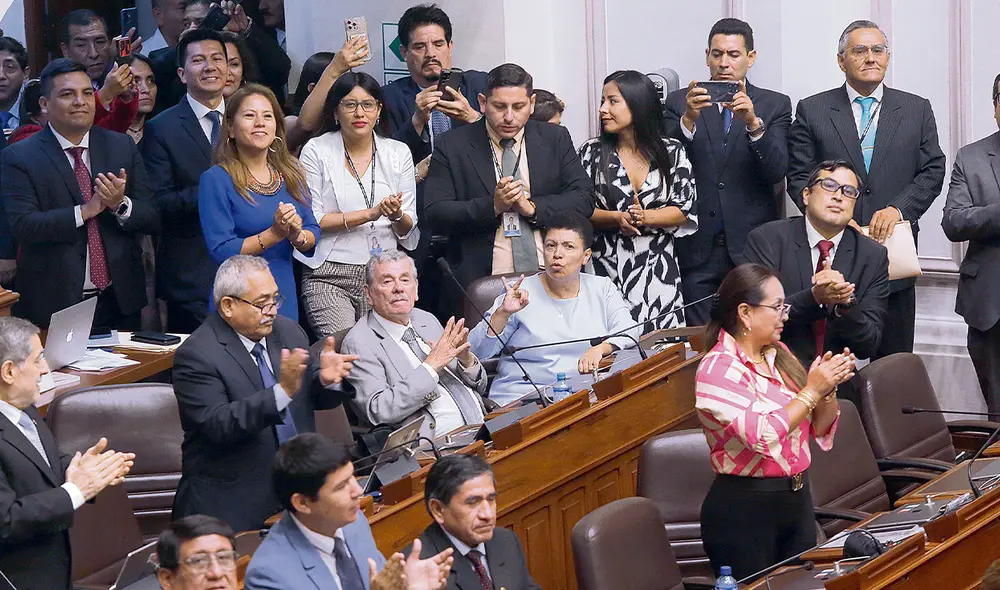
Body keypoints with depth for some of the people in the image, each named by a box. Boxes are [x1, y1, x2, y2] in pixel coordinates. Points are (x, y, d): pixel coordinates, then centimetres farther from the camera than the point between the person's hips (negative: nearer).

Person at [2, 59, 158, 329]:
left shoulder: (122, 147, 6)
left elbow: (152, 219, 3)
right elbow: (23, 226, -17)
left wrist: (121, 204, -18)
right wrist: (87, 210, -21)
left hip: (119, 302, 4)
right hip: (53, 305, -4)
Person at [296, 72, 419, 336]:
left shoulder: (398, 153, 10)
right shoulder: (316, 151, 2)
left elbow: (408, 231, 11)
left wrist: (396, 216, -13)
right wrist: (371, 213, -11)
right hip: (329, 277, -3)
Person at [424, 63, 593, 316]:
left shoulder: (555, 139, 11)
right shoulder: (452, 146, 4)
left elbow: (584, 200, 4)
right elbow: (435, 216, -3)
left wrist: (532, 207, -11)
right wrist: (492, 206, -15)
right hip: (481, 284, -1)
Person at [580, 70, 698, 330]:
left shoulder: (672, 152, 4)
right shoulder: (592, 152, 4)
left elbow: (684, 211, 1)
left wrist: (645, 217, -14)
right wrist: (617, 218, -14)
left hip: (657, 269, 0)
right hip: (607, 267, 0)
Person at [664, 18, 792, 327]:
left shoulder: (775, 105, 6)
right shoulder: (680, 102, 8)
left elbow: (777, 171, -7)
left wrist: (753, 123, -22)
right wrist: (688, 119, -20)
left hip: (751, 245, 0)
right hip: (697, 247, 1)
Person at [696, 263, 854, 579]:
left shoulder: (779, 354, 9)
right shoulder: (718, 369, -13)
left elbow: (819, 429, 12)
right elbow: (762, 435, -25)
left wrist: (829, 388, -6)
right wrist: (811, 390, -19)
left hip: (797, 498, 7)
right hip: (744, 508, -7)